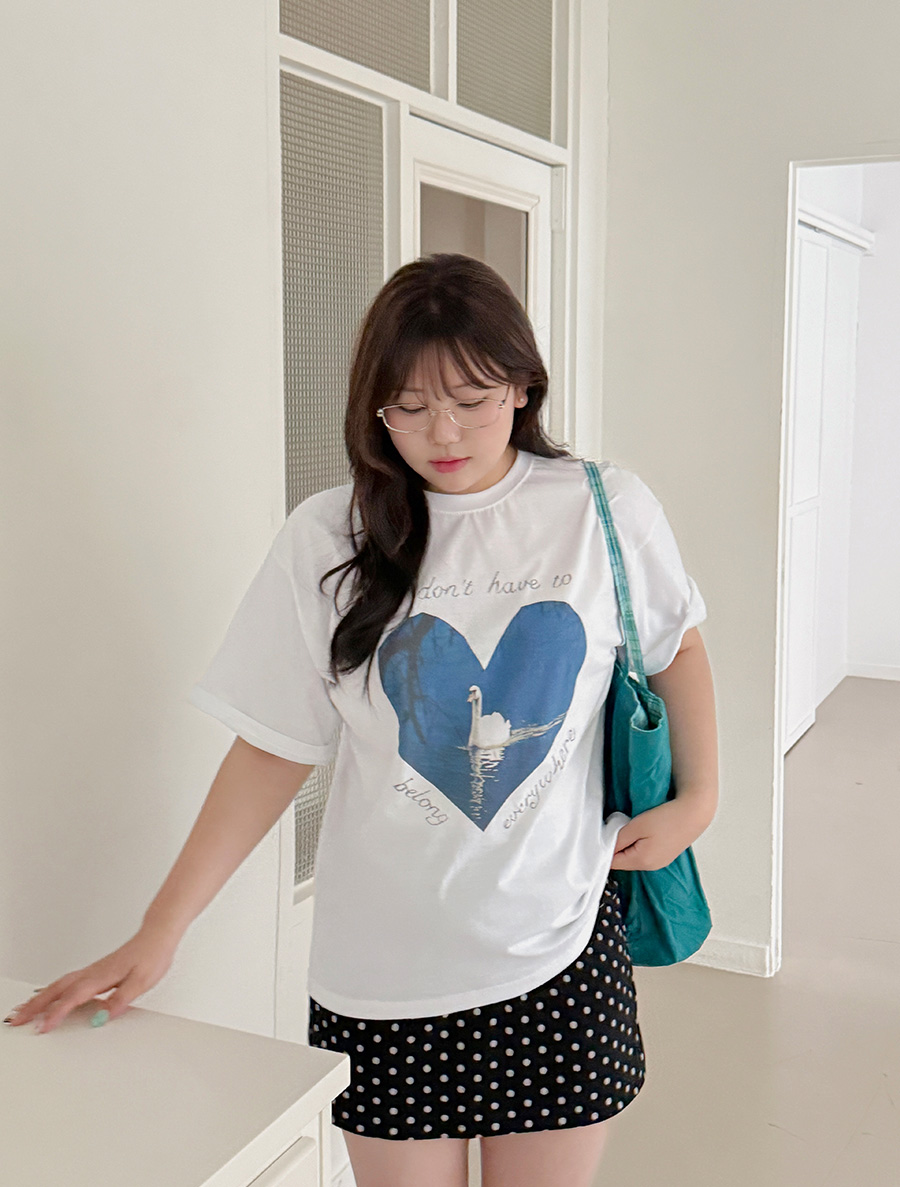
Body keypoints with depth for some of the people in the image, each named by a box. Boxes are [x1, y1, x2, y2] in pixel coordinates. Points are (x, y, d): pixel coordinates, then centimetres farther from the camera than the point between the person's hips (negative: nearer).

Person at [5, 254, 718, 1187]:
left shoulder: (606, 511, -4)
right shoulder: (327, 540, -6)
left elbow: (676, 646, 14)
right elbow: (273, 748, -2)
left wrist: (697, 797, 2)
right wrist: (160, 931, -5)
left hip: (560, 948, 1)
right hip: (384, 968, 0)